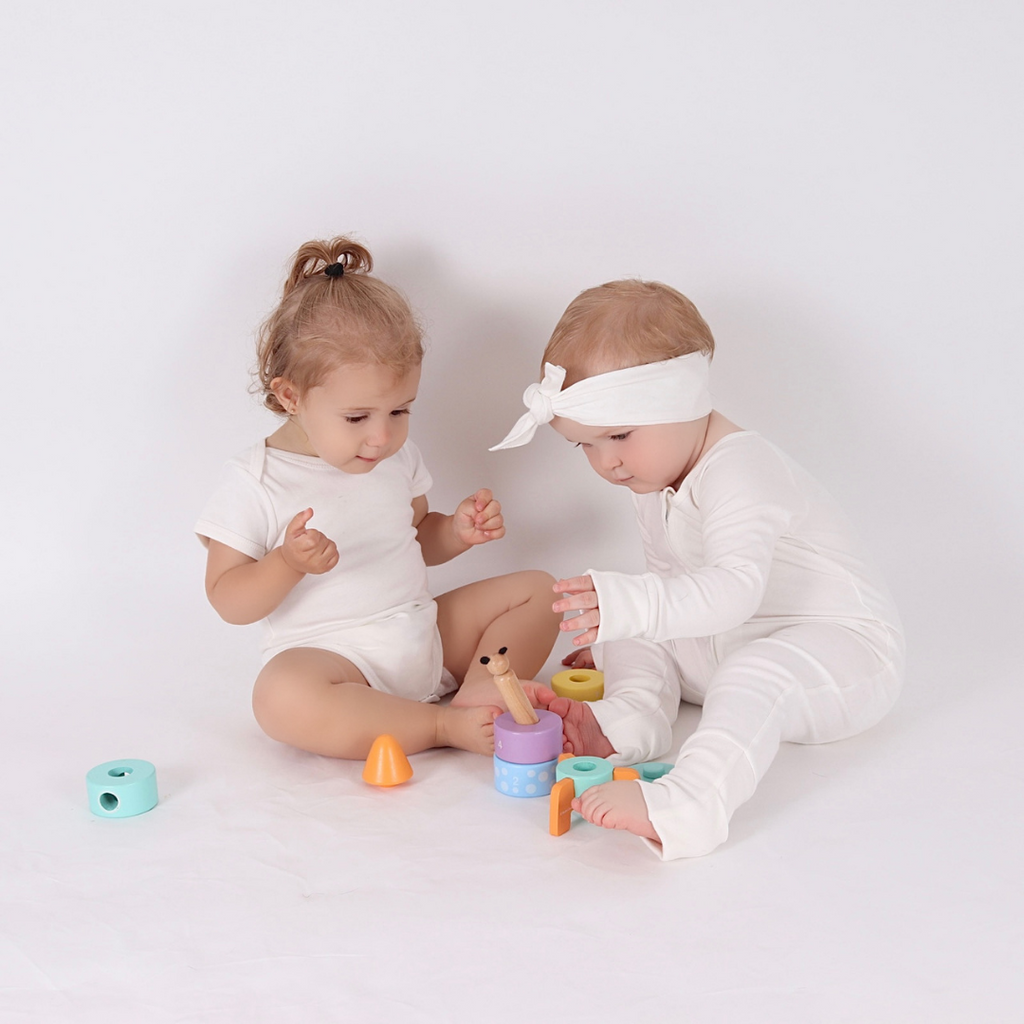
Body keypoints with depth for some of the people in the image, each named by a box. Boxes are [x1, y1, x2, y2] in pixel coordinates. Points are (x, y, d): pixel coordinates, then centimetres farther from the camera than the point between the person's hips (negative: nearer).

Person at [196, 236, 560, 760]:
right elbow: (227, 600, -9)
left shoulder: (398, 456, 8)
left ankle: (481, 689, -20)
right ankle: (446, 727, -29)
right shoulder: (254, 481, -10)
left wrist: (458, 530, 1)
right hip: (329, 656, -6)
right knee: (281, 696, -40)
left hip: (426, 635, 6)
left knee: (537, 589, 2)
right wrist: (289, 562, -28)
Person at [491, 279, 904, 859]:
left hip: (842, 644, -10)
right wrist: (616, 633, 9)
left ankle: (689, 806, -58)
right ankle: (631, 717, -22)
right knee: (635, 639, 6)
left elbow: (736, 589, -40)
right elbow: (673, 584, 19)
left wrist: (631, 605, -53)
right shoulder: (656, 483, 7)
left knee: (750, 677, -39)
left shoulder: (739, 470, -25)